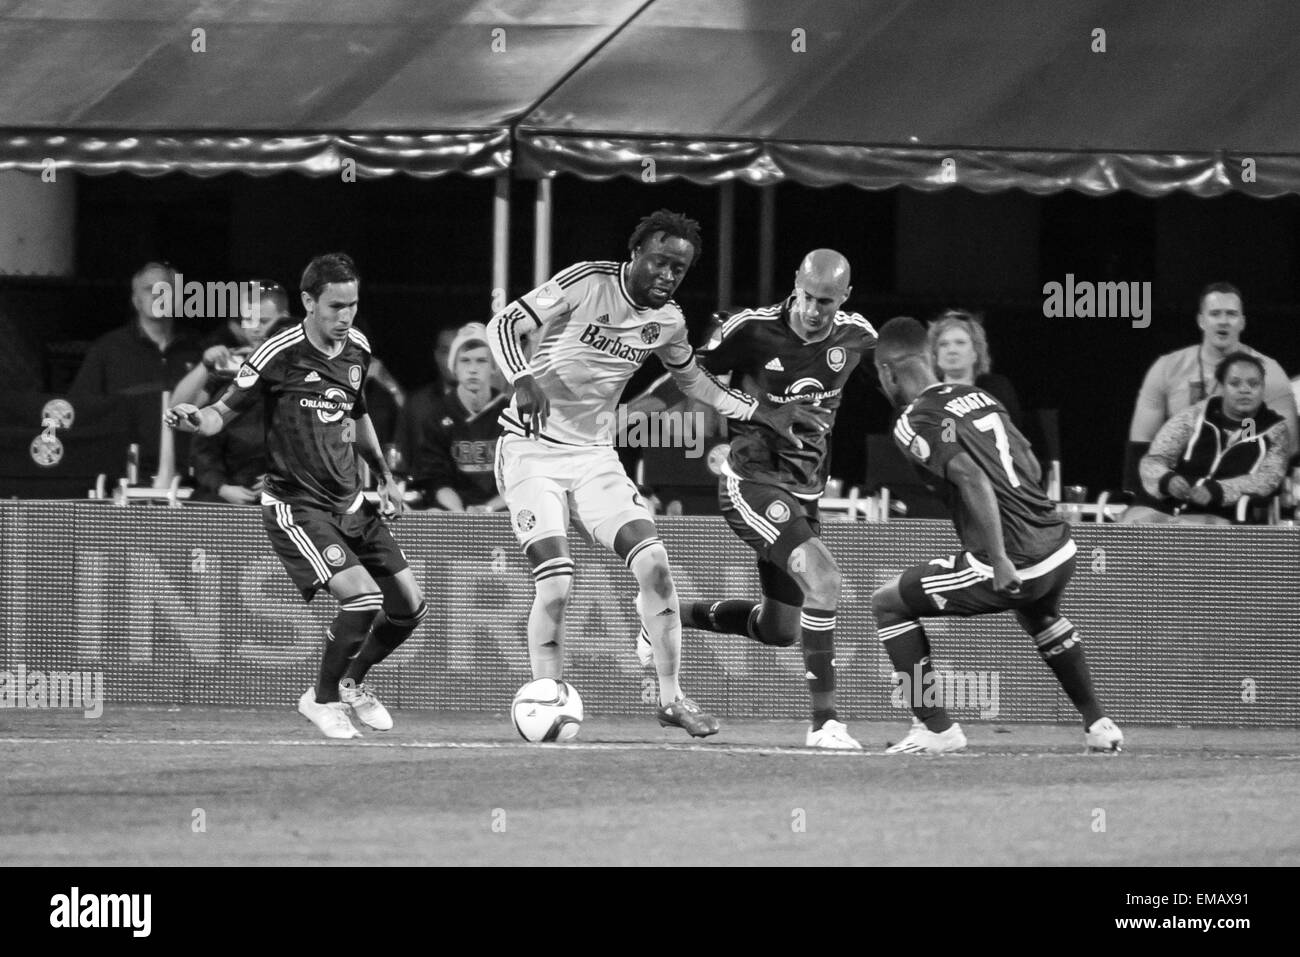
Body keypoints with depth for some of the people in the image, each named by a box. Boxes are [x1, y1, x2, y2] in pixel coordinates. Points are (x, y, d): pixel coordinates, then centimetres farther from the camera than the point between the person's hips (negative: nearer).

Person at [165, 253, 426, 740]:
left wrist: (385, 476, 21)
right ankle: (322, 699, 1)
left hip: (351, 504, 7)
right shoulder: (280, 355, -16)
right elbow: (225, 411, -11)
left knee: (409, 607, 7)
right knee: (362, 596, -23)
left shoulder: (357, 351, 5)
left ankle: (352, 683, 34)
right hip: (296, 508, -7)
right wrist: (197, 420, -33)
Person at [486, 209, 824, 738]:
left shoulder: (667, 322, 4)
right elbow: (503, 325, -14)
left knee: (653, 564, -9)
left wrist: (766, 413, 18)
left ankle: (671, 697, 2)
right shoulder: (585, 283, -14)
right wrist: (523, 382, -32)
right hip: (532, 450, -5)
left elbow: (694, 381, 23)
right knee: (555, 584, -17)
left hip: (594, 454, 5)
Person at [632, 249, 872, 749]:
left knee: (780, 629, 12)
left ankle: (673, 616, 37)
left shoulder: (857, 337, -1)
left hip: (805, 490, 7)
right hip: (752, 481, -7)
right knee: (821, 573, -27)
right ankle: (824, 721, -25)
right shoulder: (752, 329, -15)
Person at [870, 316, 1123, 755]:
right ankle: (1097, 723, 40)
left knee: (888, 603, 9)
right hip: (1061, 550, 8)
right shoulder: (979, 396, 16)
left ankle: (936, 727, 7)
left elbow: (973, 481, -21)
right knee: (1038, 612, 41)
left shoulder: (915, 422, -7)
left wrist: (999, 561, -24)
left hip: (1013, 566, -8)